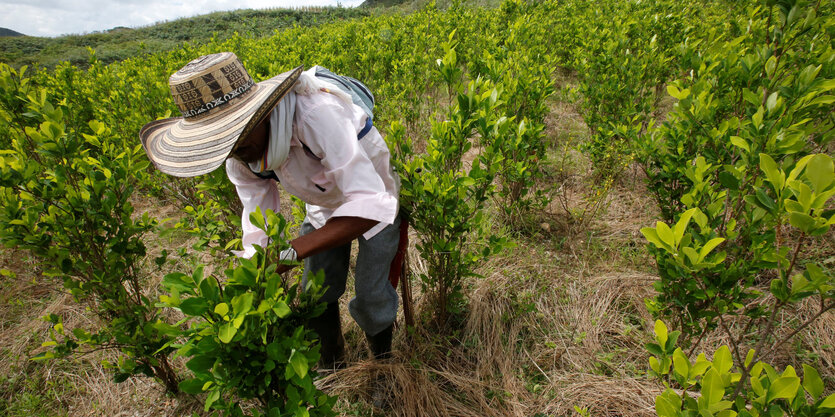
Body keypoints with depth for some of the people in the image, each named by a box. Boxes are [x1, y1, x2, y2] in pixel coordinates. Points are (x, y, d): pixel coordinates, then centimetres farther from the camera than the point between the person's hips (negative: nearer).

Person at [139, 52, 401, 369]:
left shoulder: (317, 114, -42)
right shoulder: (240, 155, -18)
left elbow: (371, 204, -46)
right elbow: (258, 221, -13)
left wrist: (292, 251, -51)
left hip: (374, 202, -5)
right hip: (323, 206, 6)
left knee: (370, 297, -3)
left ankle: (383, 359, 33)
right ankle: (330, 362, 40)